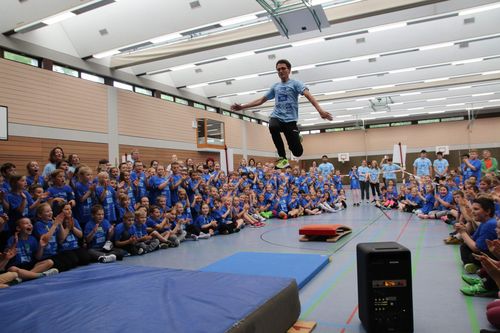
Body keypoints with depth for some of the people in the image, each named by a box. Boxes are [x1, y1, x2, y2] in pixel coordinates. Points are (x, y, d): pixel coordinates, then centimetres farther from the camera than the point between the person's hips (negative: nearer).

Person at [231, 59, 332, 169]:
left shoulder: (295, 83, 5)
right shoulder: (275, 86, 18)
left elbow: (308, 95, -12)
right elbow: (261, 100, 26)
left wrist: (320, 110, -29)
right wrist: (242, 106, 21)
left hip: (290, 120, -2)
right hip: (276, 117, 3)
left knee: (297, 152, -10)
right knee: (273, 127, -37)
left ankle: (298, 138, 29)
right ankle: (283, 158, -21)